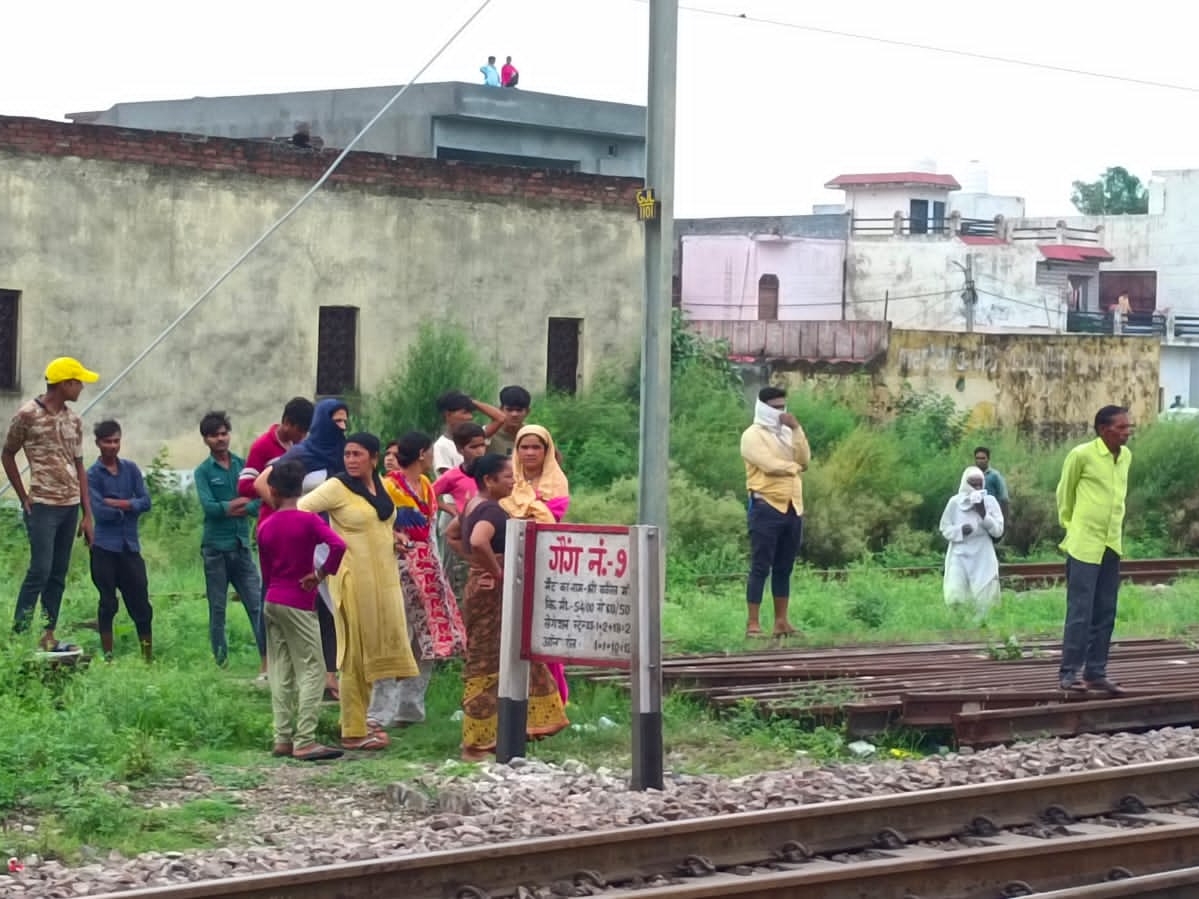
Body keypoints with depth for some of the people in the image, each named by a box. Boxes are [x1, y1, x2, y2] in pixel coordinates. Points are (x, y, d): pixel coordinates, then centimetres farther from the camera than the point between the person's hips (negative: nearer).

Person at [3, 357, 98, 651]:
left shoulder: (74, 421, 10)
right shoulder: (28, 415, -8)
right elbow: (7, 455, 3)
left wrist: (87, 514, 10)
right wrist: (24, 498, 1)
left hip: (70, 507, 6)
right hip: (43, 506, -6)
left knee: (58, 574, 7)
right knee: (40, 571, -11)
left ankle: (47, 637, 11)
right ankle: (18, 636, -6)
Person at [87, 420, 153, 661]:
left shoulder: (131, 469, 7)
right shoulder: (93, 475, -3)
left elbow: (145, 502, -1)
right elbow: (99, 511, -13)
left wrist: (116, 503, -11)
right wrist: (129, 507, -5)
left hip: (130, 546, 3)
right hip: (104, 548, -3)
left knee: (141, 604, 3)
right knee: (108, 604, 3)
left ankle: (148, 656, 9)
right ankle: (108, 657, 10)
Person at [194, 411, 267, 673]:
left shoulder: (242, 465, 10)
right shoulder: (204, 471, 1)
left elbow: (258, 503, 1)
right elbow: (209, 506, -13)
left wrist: (228, 510, -12)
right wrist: (241, 503, -11)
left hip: (241, 545, 2)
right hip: (215, 547, -2)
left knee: (257, 604, -6)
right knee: (217, 609, 3)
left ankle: (267, 662, -10)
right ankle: (221, 662, 10)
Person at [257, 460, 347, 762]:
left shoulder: (265, 527, 5)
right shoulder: (309, 520, -10)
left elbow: (266, 572, 12)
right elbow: (338, 546, -26)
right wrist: (321, 573, -13)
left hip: (271, 601, 6)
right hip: (299, 603, -6)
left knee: (281, 672, 10)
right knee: (312, 671, -3)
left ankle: (283, 739, 9)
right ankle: (304, 741, -10)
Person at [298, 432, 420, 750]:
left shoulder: (380, 487, 11)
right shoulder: (336, 487, -10)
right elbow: (298, 512, -15)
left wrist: (392, 538, 12)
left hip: (383, 578, 7)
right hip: (354, 578, -7)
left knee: (374, 652, 11)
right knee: (357, 655, -3)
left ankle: (360, 722, 21)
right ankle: (353, 732, 2)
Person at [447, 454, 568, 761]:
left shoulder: (473, 506, 11)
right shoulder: (491, 511, -19)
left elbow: (453, 535, 27)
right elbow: (479, 541, -38)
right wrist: (498, 571, -22)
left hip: (481, 588, 10)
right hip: (493, 594, -10)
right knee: (488, 666, -5)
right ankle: (477, 744, 0)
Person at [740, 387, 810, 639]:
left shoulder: (788, 433, 17)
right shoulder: (753, 435, -4)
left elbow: (805, 460, 3)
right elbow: (770, 465, -17)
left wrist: (796, 429, -5)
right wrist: (794, 467, 0)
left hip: (793, 507, 7)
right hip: (766, 507, -7)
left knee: (784, 568, 9)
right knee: (761, 567, -8)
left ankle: (781, 622, 12)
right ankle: (753, 624, -8)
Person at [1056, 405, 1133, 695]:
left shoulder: (1126, 456, 6)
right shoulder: (1082, 455, -13)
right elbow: (1064, 493, -1)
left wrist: (1114, 528, 15)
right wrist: (1070, 527, 6)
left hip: (1112, 546, 6)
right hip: (1084, 546, -6)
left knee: (1105, 615, 9)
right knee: (1080, 613, -5)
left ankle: (1096, 673, 16)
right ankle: (1069, 672, 2)